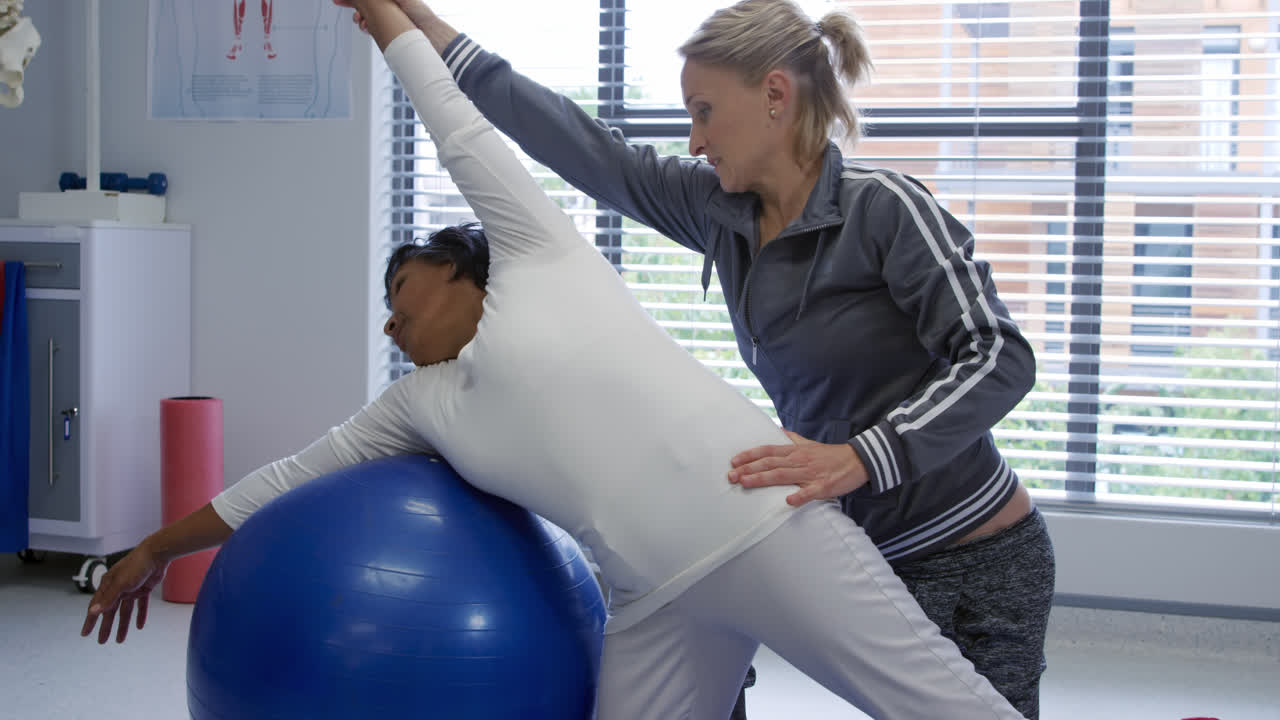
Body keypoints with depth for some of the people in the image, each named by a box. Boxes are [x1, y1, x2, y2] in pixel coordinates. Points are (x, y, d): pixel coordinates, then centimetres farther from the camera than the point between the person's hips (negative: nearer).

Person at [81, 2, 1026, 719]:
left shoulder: (538, 257, 11)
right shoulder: (419, 407, 24)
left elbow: (465, 136, 16)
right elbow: (295, 476, 30)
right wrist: (158, 548, 37)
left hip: (757, 521, -6)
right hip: (659, 598, 7)